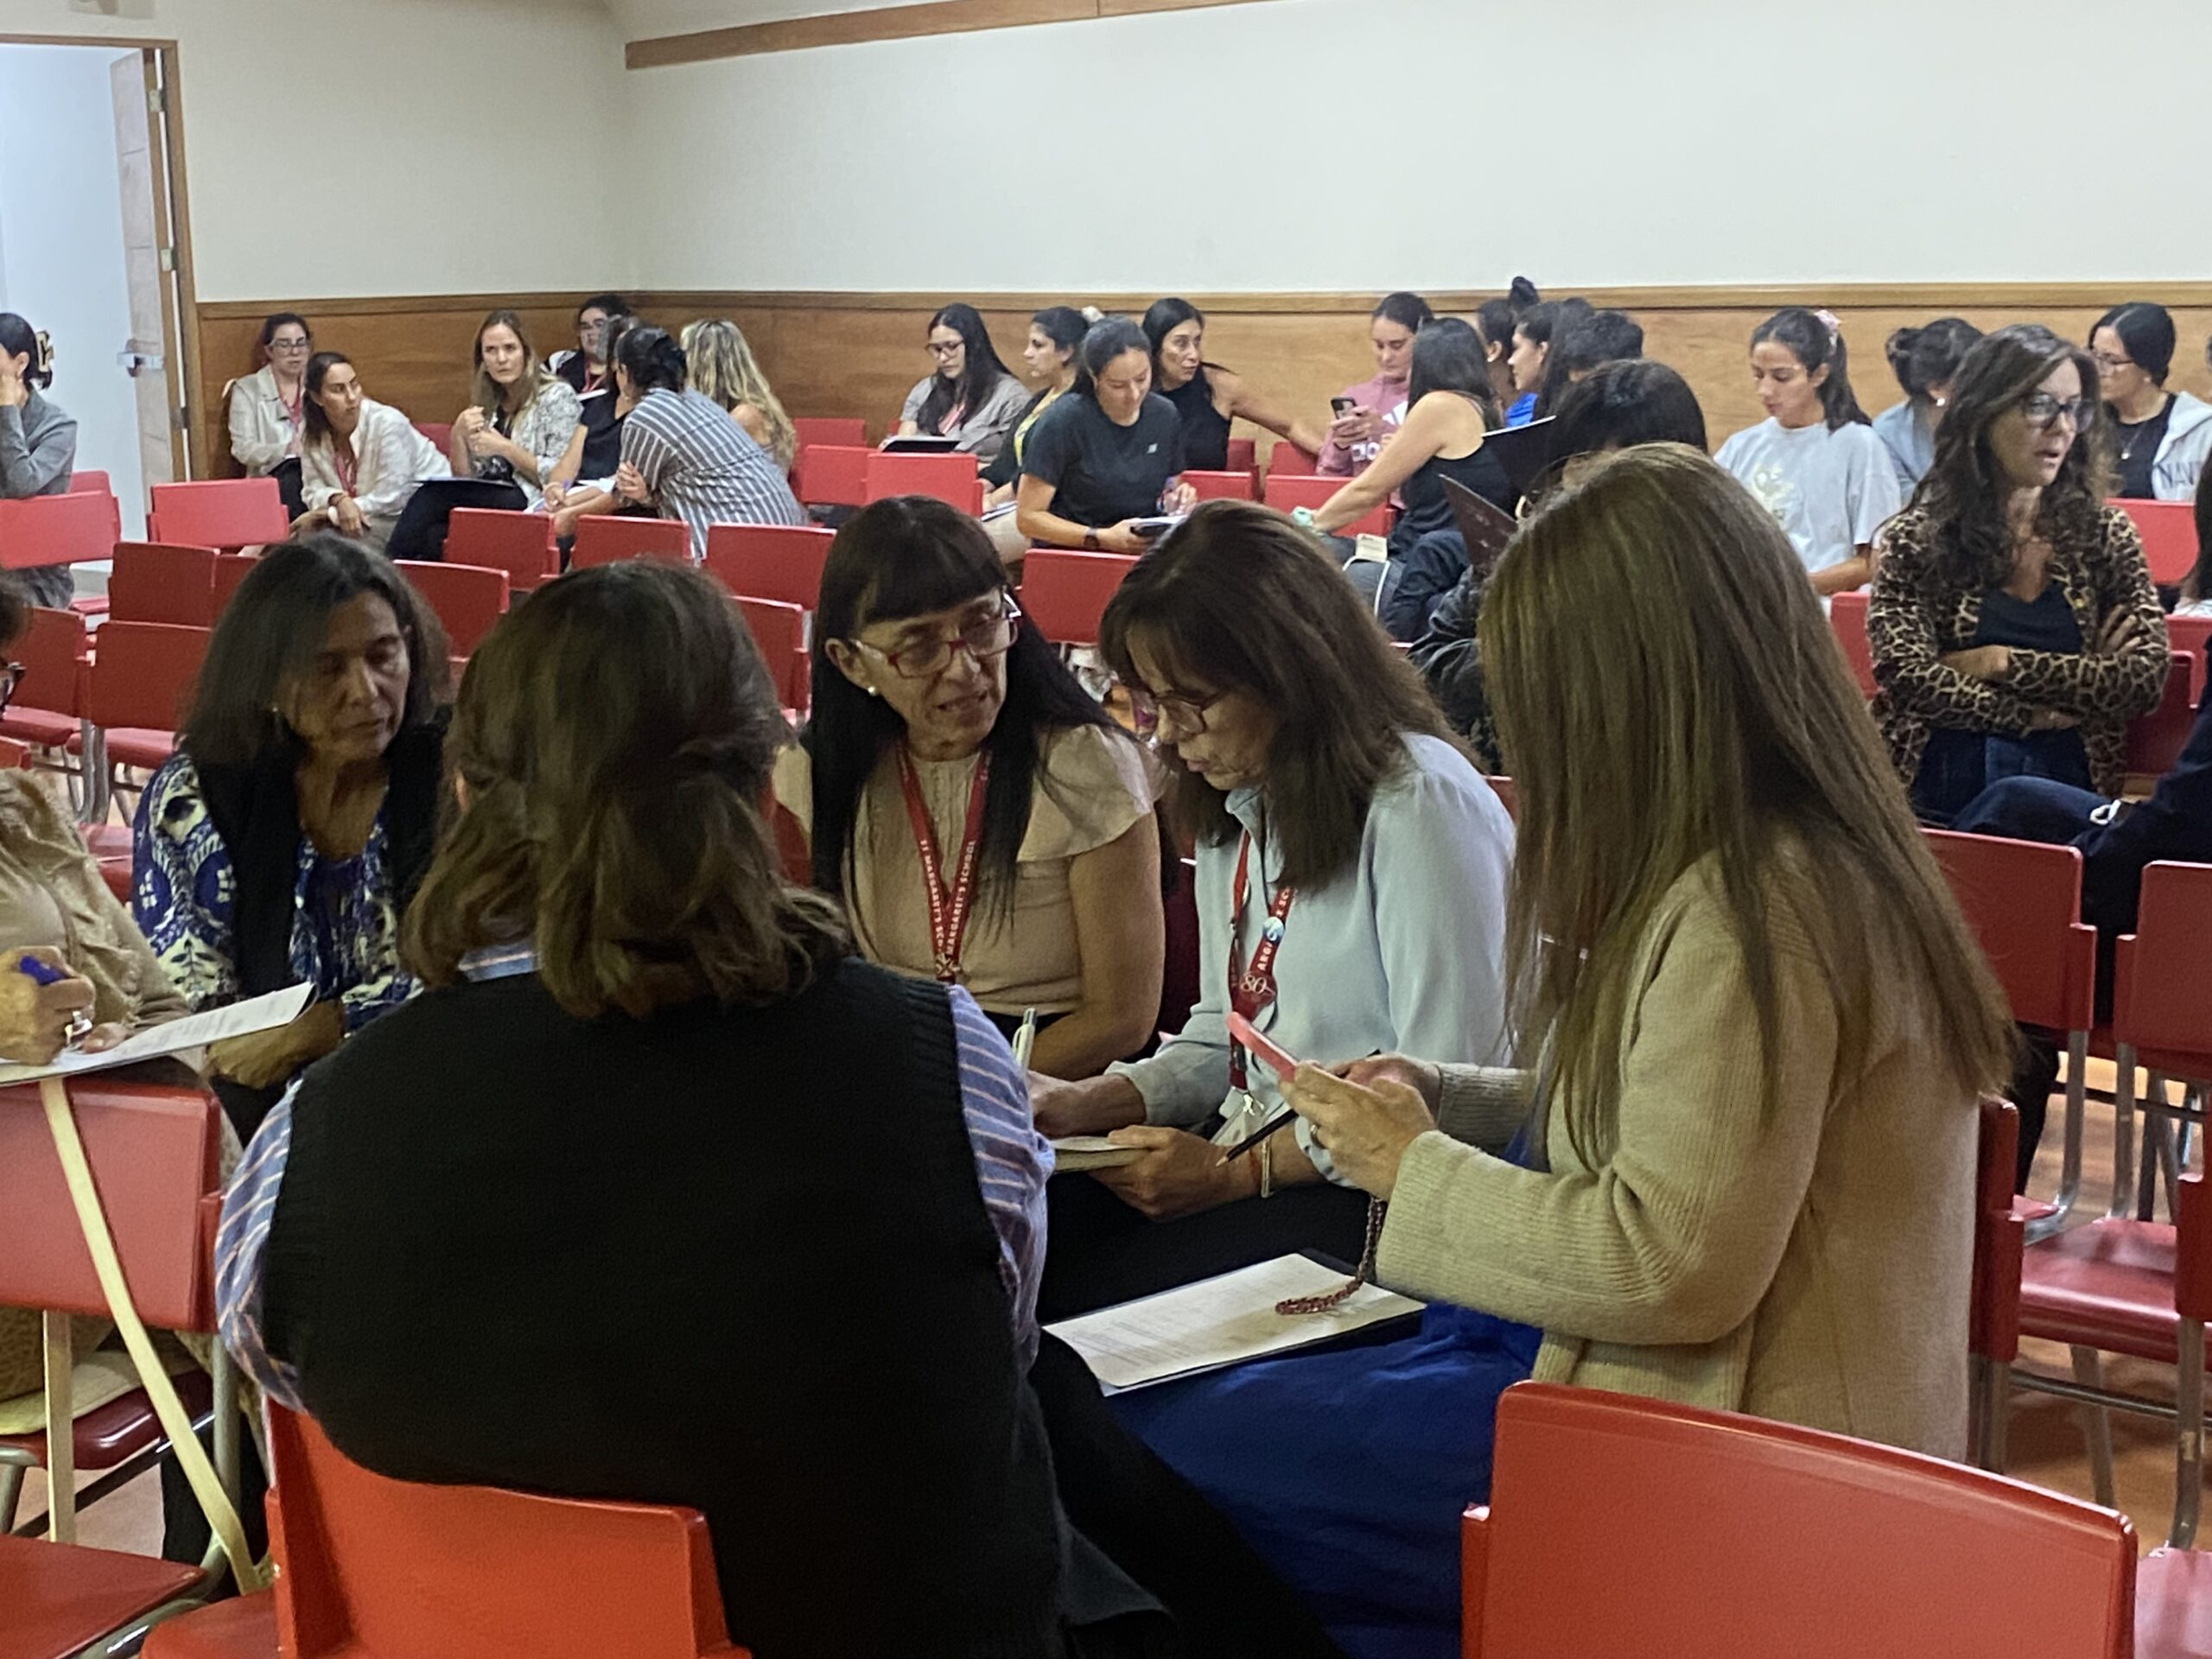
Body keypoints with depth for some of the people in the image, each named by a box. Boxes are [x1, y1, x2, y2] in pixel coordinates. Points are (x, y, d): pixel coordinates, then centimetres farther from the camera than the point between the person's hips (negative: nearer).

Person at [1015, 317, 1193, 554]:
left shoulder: (1164, 416, 8)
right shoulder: (1063, 421, -9)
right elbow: (1028, 517, -7)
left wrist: (1174, 503, -1)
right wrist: (1102, 539, -18)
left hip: (1144, 551, 5)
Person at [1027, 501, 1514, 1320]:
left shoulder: (1419, 806, -16)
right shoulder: (1235, 801, 13)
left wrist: (1239, 1172, -18)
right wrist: (1092, 1104, 4)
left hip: (1370, 1192, -7)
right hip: (1246, 1160, 8)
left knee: (1085, 1299, -24)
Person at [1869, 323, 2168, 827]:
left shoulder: (2105, 534, 13)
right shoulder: (1916, 538, 6)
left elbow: (2147, 677, 1)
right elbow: (1908, 676, -7)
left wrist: (2003, 664, -5)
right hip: (1936, 799, -1)